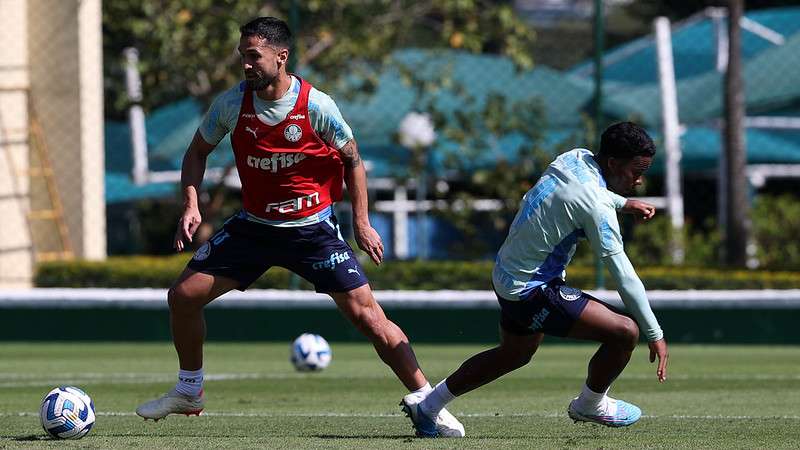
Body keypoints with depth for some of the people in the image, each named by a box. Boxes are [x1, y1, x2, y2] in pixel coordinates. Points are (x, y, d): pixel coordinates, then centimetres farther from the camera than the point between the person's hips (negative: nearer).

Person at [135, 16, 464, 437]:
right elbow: (197, 151, 8)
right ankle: (188, 392, 19)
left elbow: (352, 159, -1)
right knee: (183, 295, -3)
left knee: (366, 313, -12)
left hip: (313, 228, -3)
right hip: (253, 225, 4)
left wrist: (361, 222, -4)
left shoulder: (316, 106, -16)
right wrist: (191, 204, -7)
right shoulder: (232, 103, -8)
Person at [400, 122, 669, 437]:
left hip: (507, 275, 10)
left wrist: (622, 203, 24)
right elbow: (623, 274, -21)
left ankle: (426, 405, 41)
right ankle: (590, 405, 14)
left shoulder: (576, 158, -1)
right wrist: (655, 334, -15)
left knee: (514, 355, 31)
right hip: (533, 291, -10)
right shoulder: (595, 206, -25)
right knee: (625, 331, -13)